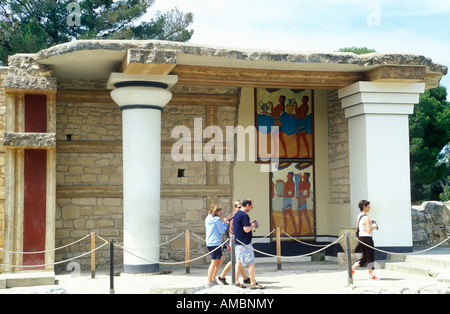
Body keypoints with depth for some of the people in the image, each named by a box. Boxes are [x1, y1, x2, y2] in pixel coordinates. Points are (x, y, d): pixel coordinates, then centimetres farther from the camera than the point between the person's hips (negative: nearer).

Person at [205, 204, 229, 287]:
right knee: (214, 262, -6)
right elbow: (222, 231, -9)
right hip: (215, 242, -9)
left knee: (221, 259, 19)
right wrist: (225, 223, 5)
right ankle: (209, 282, -5)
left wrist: (223, 224, 16)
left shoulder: (208, 219, 15)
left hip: (209, 242, 10)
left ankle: (213, 278, 18)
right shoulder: (217, 219, -11)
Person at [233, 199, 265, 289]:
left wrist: (250, 224, 16)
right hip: (244, 243, -10)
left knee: (239, 262, 13)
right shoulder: (244, 215, -17)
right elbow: (246, 229, -22)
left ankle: (237, 282, 16)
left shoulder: (237, 214, 13)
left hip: (238, 242, 10)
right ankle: (253, 283, -3)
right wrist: (253, 225, -6)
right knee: (251, 263, -5)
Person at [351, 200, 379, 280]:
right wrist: (374, 226, -5)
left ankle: (352, 268, 10)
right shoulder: (366, 218, -17)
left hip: (361, 237, 9)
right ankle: (371, 275, 10)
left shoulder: (359, 216, 10)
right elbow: (369, 230, -23)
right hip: (367, 238, -9)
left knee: (365, 258, 17)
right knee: (371, 258, 3)